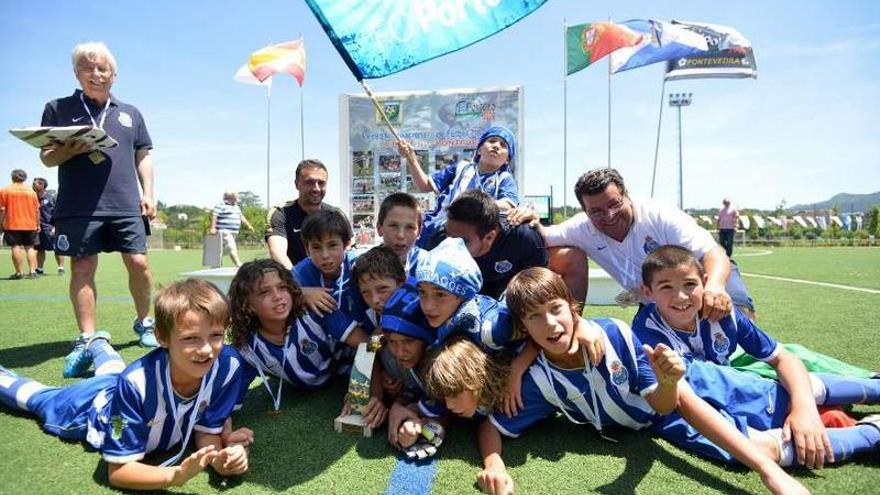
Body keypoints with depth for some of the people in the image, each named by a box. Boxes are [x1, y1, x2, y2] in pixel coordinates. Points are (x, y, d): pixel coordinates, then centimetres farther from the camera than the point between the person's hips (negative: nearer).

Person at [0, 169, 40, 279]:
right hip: (30, 225, 2)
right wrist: (38, 224, 13)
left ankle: (19, 273, -1)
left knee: (16, 247, 0)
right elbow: (37, 210, 6)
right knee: (30, 247, 8)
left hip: (12, 225, -2)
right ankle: (32, 271, 1)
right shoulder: (31, 191, 6)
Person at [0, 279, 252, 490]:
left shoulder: (228, 365, -38)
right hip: (96, 406, -4)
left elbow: (206, 429, -24)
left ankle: (97, 343, 64)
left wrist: (220, 457, -45)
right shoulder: (135, 383, -46)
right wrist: (175, 475, -55)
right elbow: (117, 471, -37)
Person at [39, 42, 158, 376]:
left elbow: (143, 157, 16)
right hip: (78, 208, -1)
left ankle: (144, 322, 18)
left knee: (139, 264, -3)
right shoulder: (58, 109, 11)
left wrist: (148, 194, 4)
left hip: (127, 206, 2)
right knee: (82, 268, 0)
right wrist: (69, 150, -15)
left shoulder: (131, 114, 18)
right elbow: (46, 157, 8)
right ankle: (86, 339, 7)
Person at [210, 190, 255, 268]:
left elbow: (241, 216, 27)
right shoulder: (221, 205, -8)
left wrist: (248, 225, 24)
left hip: (233, 232, 9)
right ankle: (238, 264, -23)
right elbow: (214, 215, -14)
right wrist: (213, 228, -21)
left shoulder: (236, 207, 20)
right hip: (225, 231, -9)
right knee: (232, 247, -18)